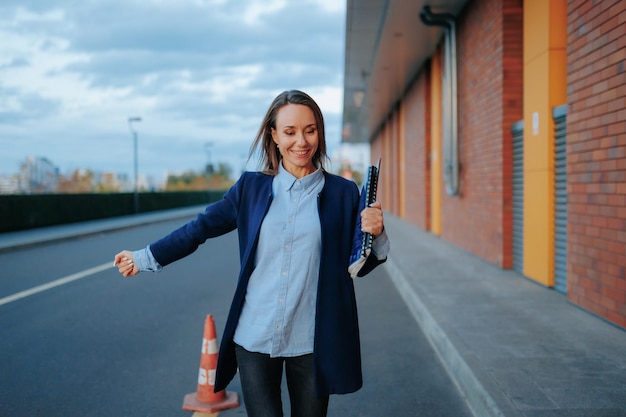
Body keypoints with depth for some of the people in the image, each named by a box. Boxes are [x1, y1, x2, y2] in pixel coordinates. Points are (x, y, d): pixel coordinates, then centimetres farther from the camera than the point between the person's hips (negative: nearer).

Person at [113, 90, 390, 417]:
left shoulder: (342, 193, 0)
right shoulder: (251, 187, 3)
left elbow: (357, 265, 3)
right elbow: (200, 228, 11)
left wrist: (375, 235, -17)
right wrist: (144, 258, 14)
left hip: (312, 343, 0)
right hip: (255, 339, 0)